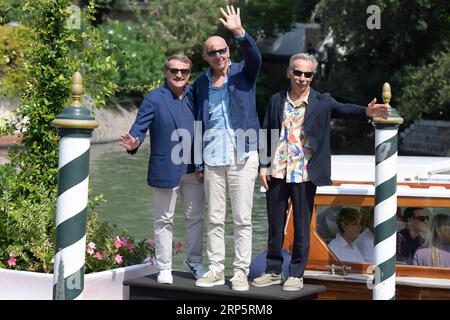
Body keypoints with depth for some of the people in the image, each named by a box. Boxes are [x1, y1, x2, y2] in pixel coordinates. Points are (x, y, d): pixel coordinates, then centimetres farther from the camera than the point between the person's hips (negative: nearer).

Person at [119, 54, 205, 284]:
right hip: (165, 169, -4)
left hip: (194, 168, 4)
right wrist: (133, 143, -34)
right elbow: (139, 127, -12)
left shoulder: (195, 96, 7)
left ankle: (194, 261, 28)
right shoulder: (154, 99, -6)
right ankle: (164, 268, 16)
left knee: (195, 217, 13)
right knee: (164, 220, 6)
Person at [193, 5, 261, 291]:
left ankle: (241, 272, 5)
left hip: (243, 156, -3)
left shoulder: (243, 73, 3)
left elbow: (255, 56, -19)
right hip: (213, 158, 3)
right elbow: (199, 122, 13)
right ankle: (216, 270, 15)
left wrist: (239, 32, -36)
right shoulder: (201, 83, 11)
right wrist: (198, 161, 9)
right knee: (215, 219, 7)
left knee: (243, 219, 0)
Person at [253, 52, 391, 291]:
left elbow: (345, 110, -16)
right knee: (274, 224, 11)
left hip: (305, 174, -2)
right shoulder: (276, 100, 7)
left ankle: (297, 274, 14)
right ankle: (273, 271, 24)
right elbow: (266, 134, 9)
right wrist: (263, 166, 3)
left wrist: (369, 111, -35)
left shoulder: (322, 102, 0)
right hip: (277, 173, 2)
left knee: (301, 226, 3)